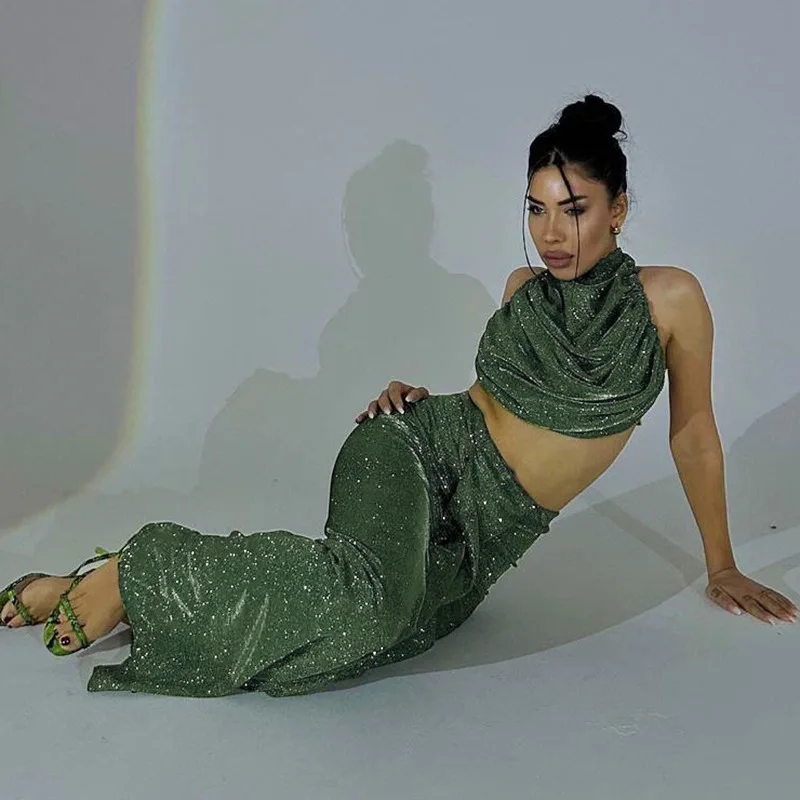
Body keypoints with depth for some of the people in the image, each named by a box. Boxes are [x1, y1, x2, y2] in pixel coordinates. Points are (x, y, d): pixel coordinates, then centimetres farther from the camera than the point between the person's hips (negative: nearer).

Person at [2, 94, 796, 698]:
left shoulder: (668, 297, -2)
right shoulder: (523, 287, 6)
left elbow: (693, 431, 7)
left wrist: (722, 565, 14)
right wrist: (418, 397, 2)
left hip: (479, 537, 1)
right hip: (423, 451, 0)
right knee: (369, 596, -37)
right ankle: (131, 576, -20)